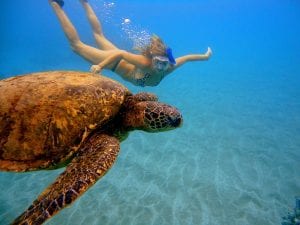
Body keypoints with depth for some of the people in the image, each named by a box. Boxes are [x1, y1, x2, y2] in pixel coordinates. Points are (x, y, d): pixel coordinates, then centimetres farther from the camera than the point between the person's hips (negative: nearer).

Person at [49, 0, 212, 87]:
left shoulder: (168, 68, -22)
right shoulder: (145, 63, -40)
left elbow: (185, 58, -9)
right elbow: (121, 53, -38)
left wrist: (204, 56, 3)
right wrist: (100, 66, -40)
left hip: (126, 61, 6)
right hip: (117, 61, -6)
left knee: (98, 35, 27)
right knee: (76, 44, 6)